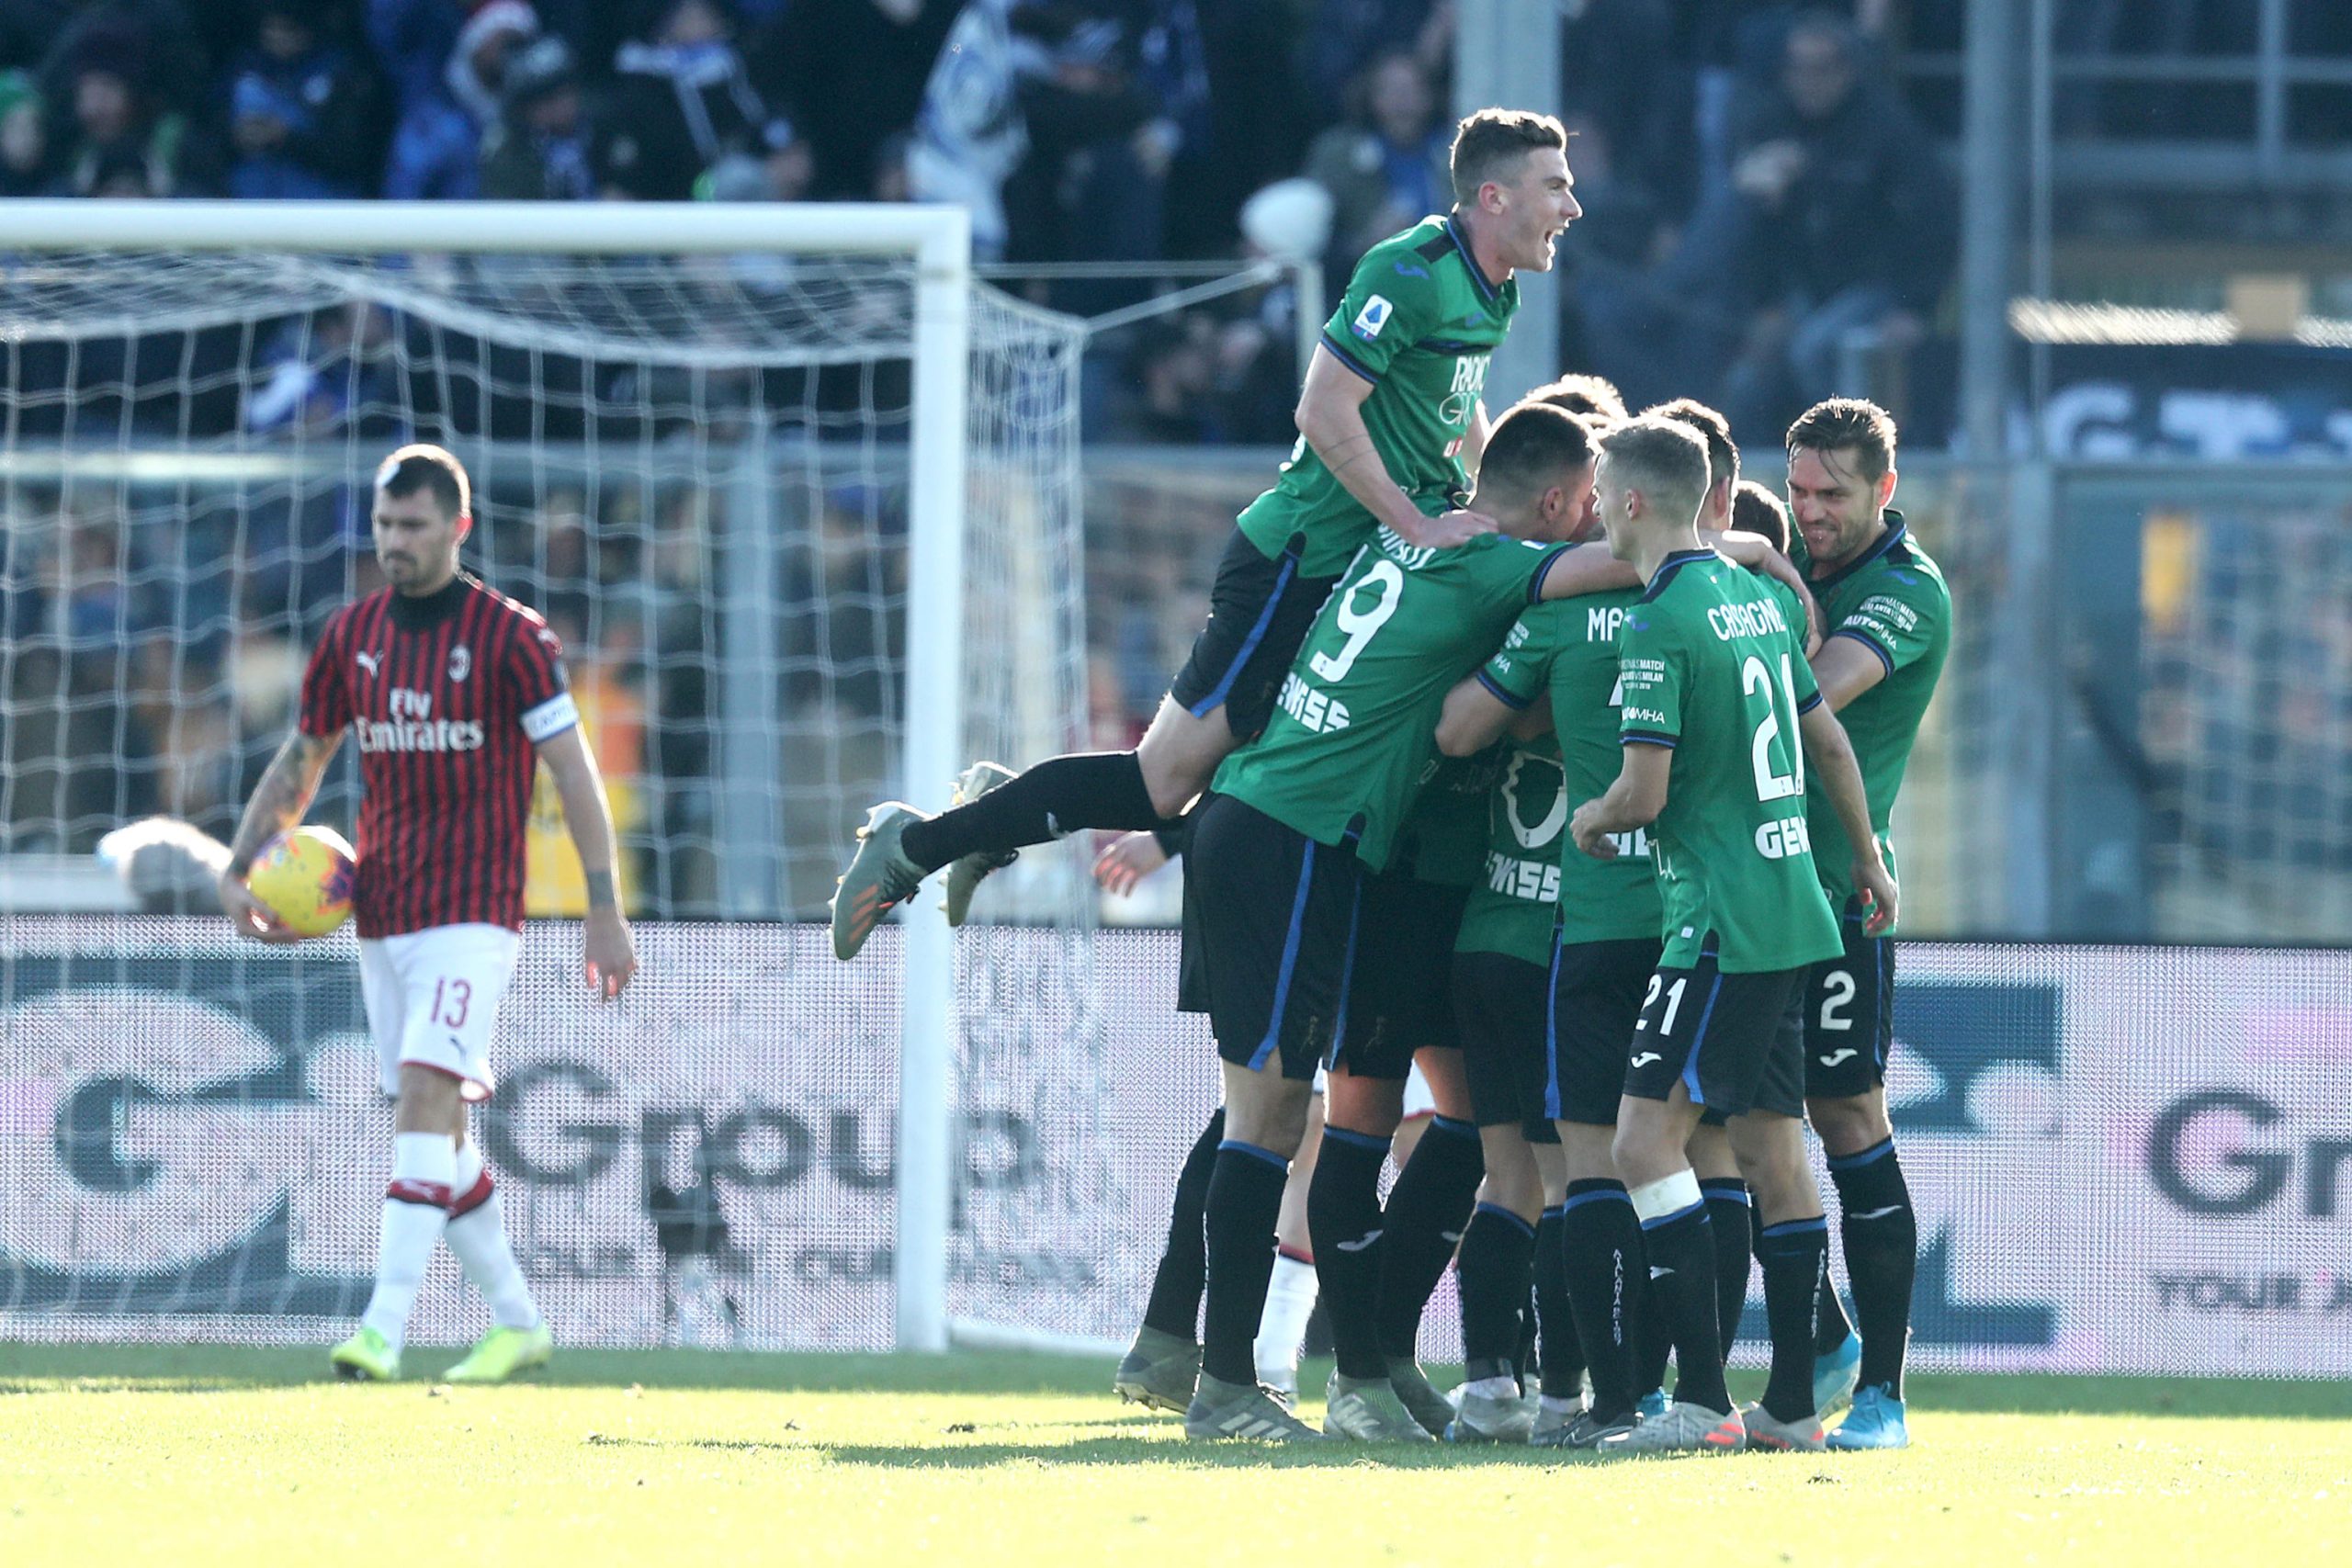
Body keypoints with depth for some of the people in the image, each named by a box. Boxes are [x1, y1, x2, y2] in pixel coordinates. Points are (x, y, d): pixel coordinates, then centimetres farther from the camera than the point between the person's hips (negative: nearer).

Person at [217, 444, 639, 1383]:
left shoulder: (509, 637, -6)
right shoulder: (352, 636, 9)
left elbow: (574, 774, -5)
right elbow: (299, 762, 18)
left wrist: (605, 910, -8)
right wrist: (239, 871, 6)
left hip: (472, 916, -6)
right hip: (381, 913, 6)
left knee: (425, 1101, -19)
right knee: (434, 1130, 9)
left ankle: (385, 1328, -26)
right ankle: (518, 1323, 21)